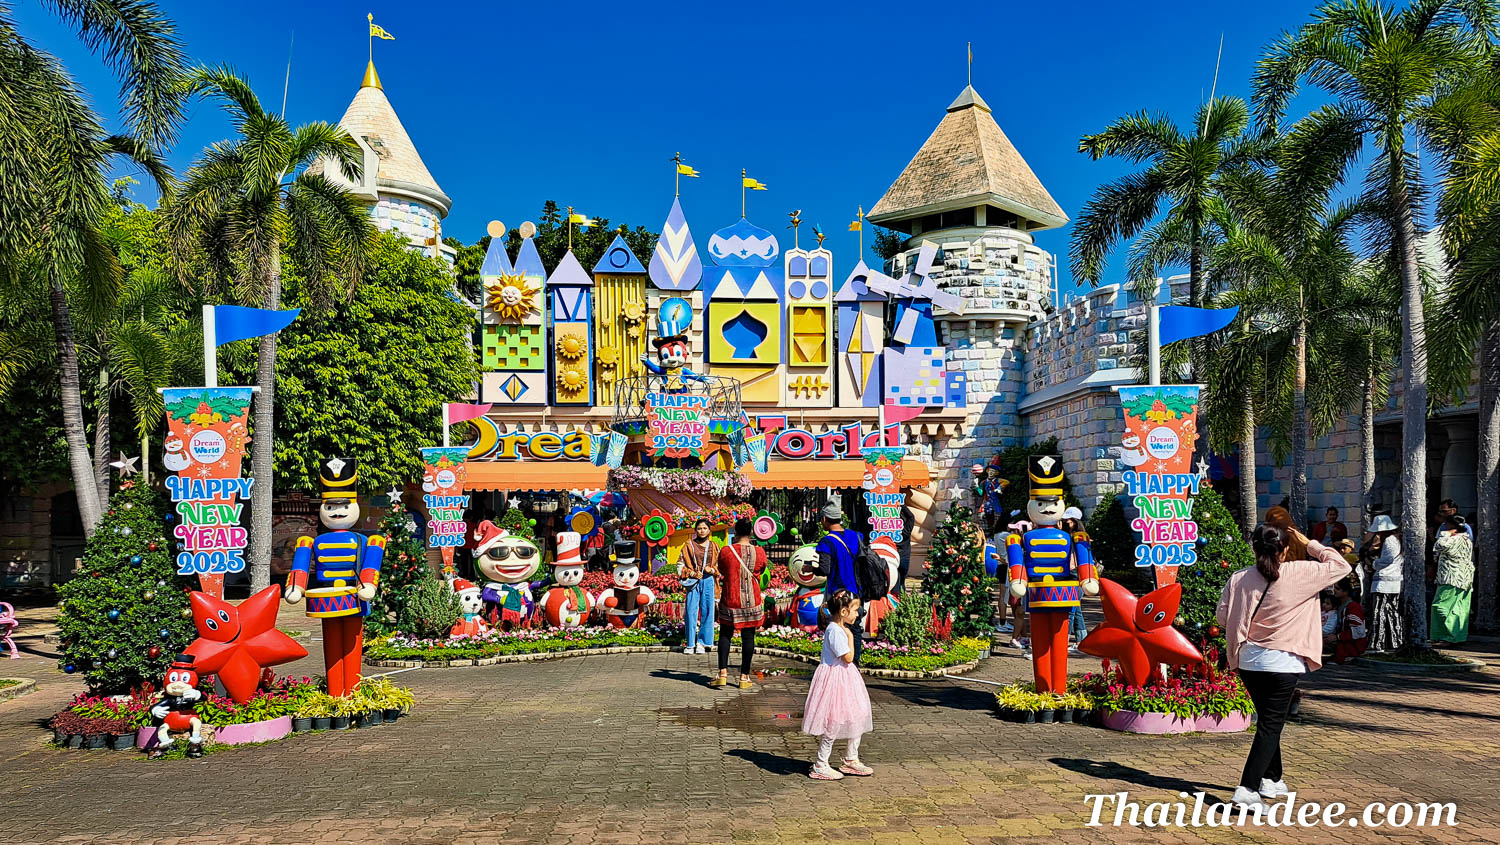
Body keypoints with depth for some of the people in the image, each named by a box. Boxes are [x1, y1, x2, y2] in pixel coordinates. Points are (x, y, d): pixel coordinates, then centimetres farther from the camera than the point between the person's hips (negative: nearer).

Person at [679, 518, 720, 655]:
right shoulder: (689, 545, 4)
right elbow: (680, 564, 5)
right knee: (690, 612, -3)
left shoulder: (714, 546, 9)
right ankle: (690, 644, 6)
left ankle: (702, 643, 11)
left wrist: (712, 570, -8)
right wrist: (692, 573, -8)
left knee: (707, 611, 1)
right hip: (693, 581, -1)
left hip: (708, 581, 1)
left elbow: (721, 565, 11)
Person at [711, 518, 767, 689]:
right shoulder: (759, 552, -6)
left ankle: (723, 673, 4)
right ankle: (744, 676, 11)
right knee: (748, 637, 7)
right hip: (752, 601, 1)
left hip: (730, 601, 0)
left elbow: (722, 571, 6)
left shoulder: (726, 551, -9)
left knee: (725, 635, 12)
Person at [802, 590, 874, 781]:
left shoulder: (841, 628, 10)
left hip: (845, 678, 10)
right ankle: (820, 766, 9)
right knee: (832, 725, -3)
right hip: (834, 679, -10)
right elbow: (848, 657, -23)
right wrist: (850, 637, -16)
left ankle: (851, 760, 31)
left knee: (856, 719, 16)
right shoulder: (835, 631, -22)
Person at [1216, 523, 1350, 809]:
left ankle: (1272, 780, 34)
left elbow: (1221, 614, 2)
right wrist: (1308, 544, 8)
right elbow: (1340, 566, 1)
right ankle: (1247, 788, -10)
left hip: (1248, 660, 4)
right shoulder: (1299, 574, -10)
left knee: (1269, 721, 22)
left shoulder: (1239, 578, -2)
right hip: (1282, 663, -4)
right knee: (1270, 726, -1)